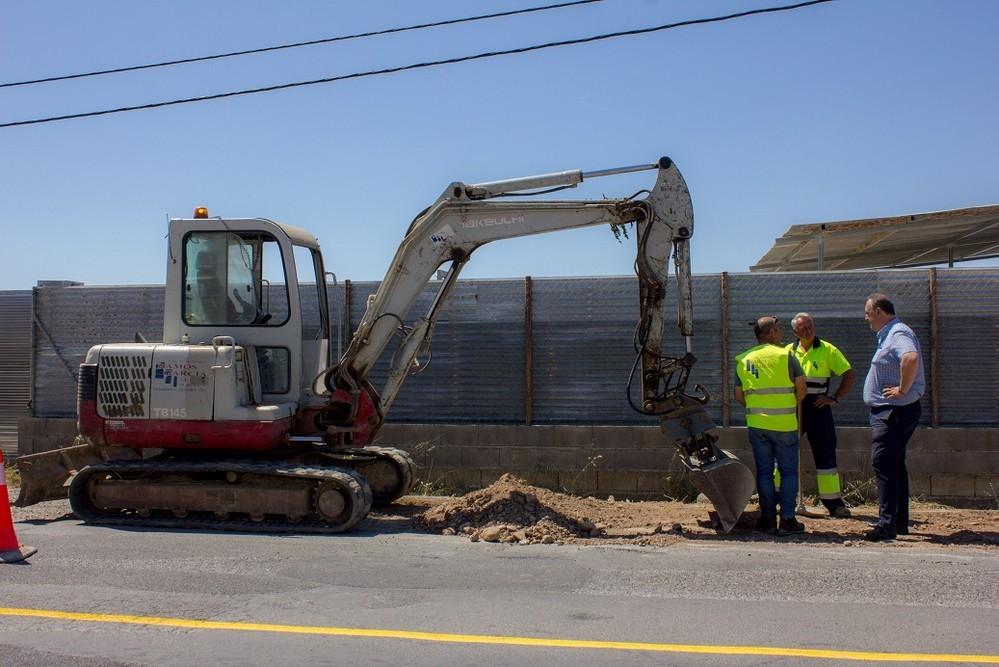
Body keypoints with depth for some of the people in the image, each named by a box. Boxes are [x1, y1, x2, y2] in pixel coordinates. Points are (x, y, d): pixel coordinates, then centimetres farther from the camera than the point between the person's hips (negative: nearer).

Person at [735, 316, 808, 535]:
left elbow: (739, 396, 10)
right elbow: (801, 388, -4)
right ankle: (787, 520, 3)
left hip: (756, 424, 3)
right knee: (788, 472, 5)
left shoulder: (743, 360, 7)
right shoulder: (785, 356, -5)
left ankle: (768, 519, 10)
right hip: (785, 424, -3)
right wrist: (789, 406, 12)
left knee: (764, 472, 9)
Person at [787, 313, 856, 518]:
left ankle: (834, 503, 5)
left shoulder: (827, 350, 0)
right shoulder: (788, 351, 8)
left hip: (818, 407, -2)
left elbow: (850, 375, 0)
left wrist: (835, 398, -7)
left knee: (825, 453, -1)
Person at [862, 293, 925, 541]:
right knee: (895, 465, 15)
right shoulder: (888, 335, 16)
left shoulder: (899, 333, -17)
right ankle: (900, 522, 22)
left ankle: (887, 524, -15)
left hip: (894, 411, -11)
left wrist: (903, 389, -28)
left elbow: (912, 358, -37)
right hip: (890, 411, 11)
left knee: (882, 464, -13)